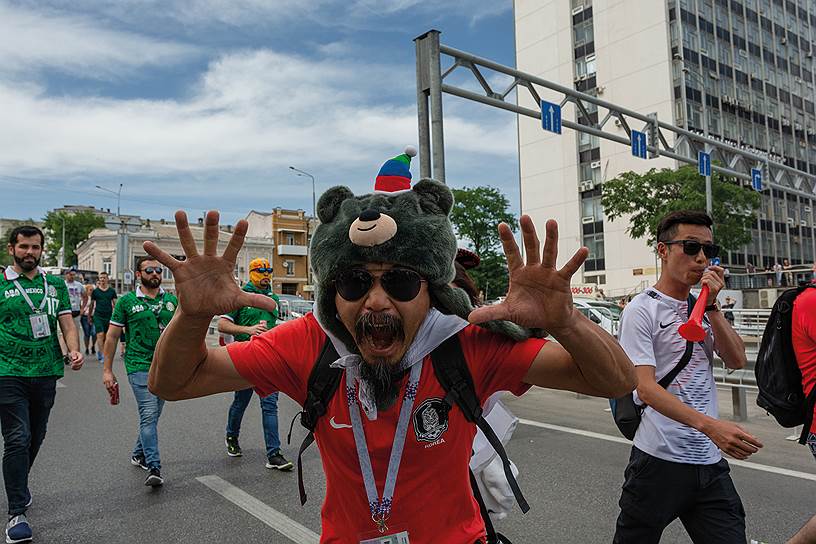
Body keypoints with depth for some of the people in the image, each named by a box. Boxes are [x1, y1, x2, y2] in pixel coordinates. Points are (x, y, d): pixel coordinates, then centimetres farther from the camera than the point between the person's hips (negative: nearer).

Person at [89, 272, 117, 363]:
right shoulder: (95, 291, 3)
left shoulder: (112, 291, 5)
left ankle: (100, 352, 25)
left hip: (109, 316, 2)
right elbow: (92, 304, 10)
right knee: (100, 335, -12)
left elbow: (115, 304, 7)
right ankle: (103, 355, -11)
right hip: (98, 316, -2)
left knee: (106, 336, 8)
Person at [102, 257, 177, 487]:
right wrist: (107, 370, 0)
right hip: (139, 366, -4)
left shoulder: (172, 300, 8)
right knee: (149, 415, -12)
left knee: (152, 415, 15)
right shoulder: (127, 301, 0)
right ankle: (153, 468, -10)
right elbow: (112, 337, 3)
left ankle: (139, 454, 35)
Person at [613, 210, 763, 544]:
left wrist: (711, 305, -6)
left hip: (711, 461, 6)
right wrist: (709, 425, -30)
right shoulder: (641, 310, -10)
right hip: (659, 461, -6)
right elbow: (645, 388, -18)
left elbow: (737, 361, 3)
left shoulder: (703, 307, 12)